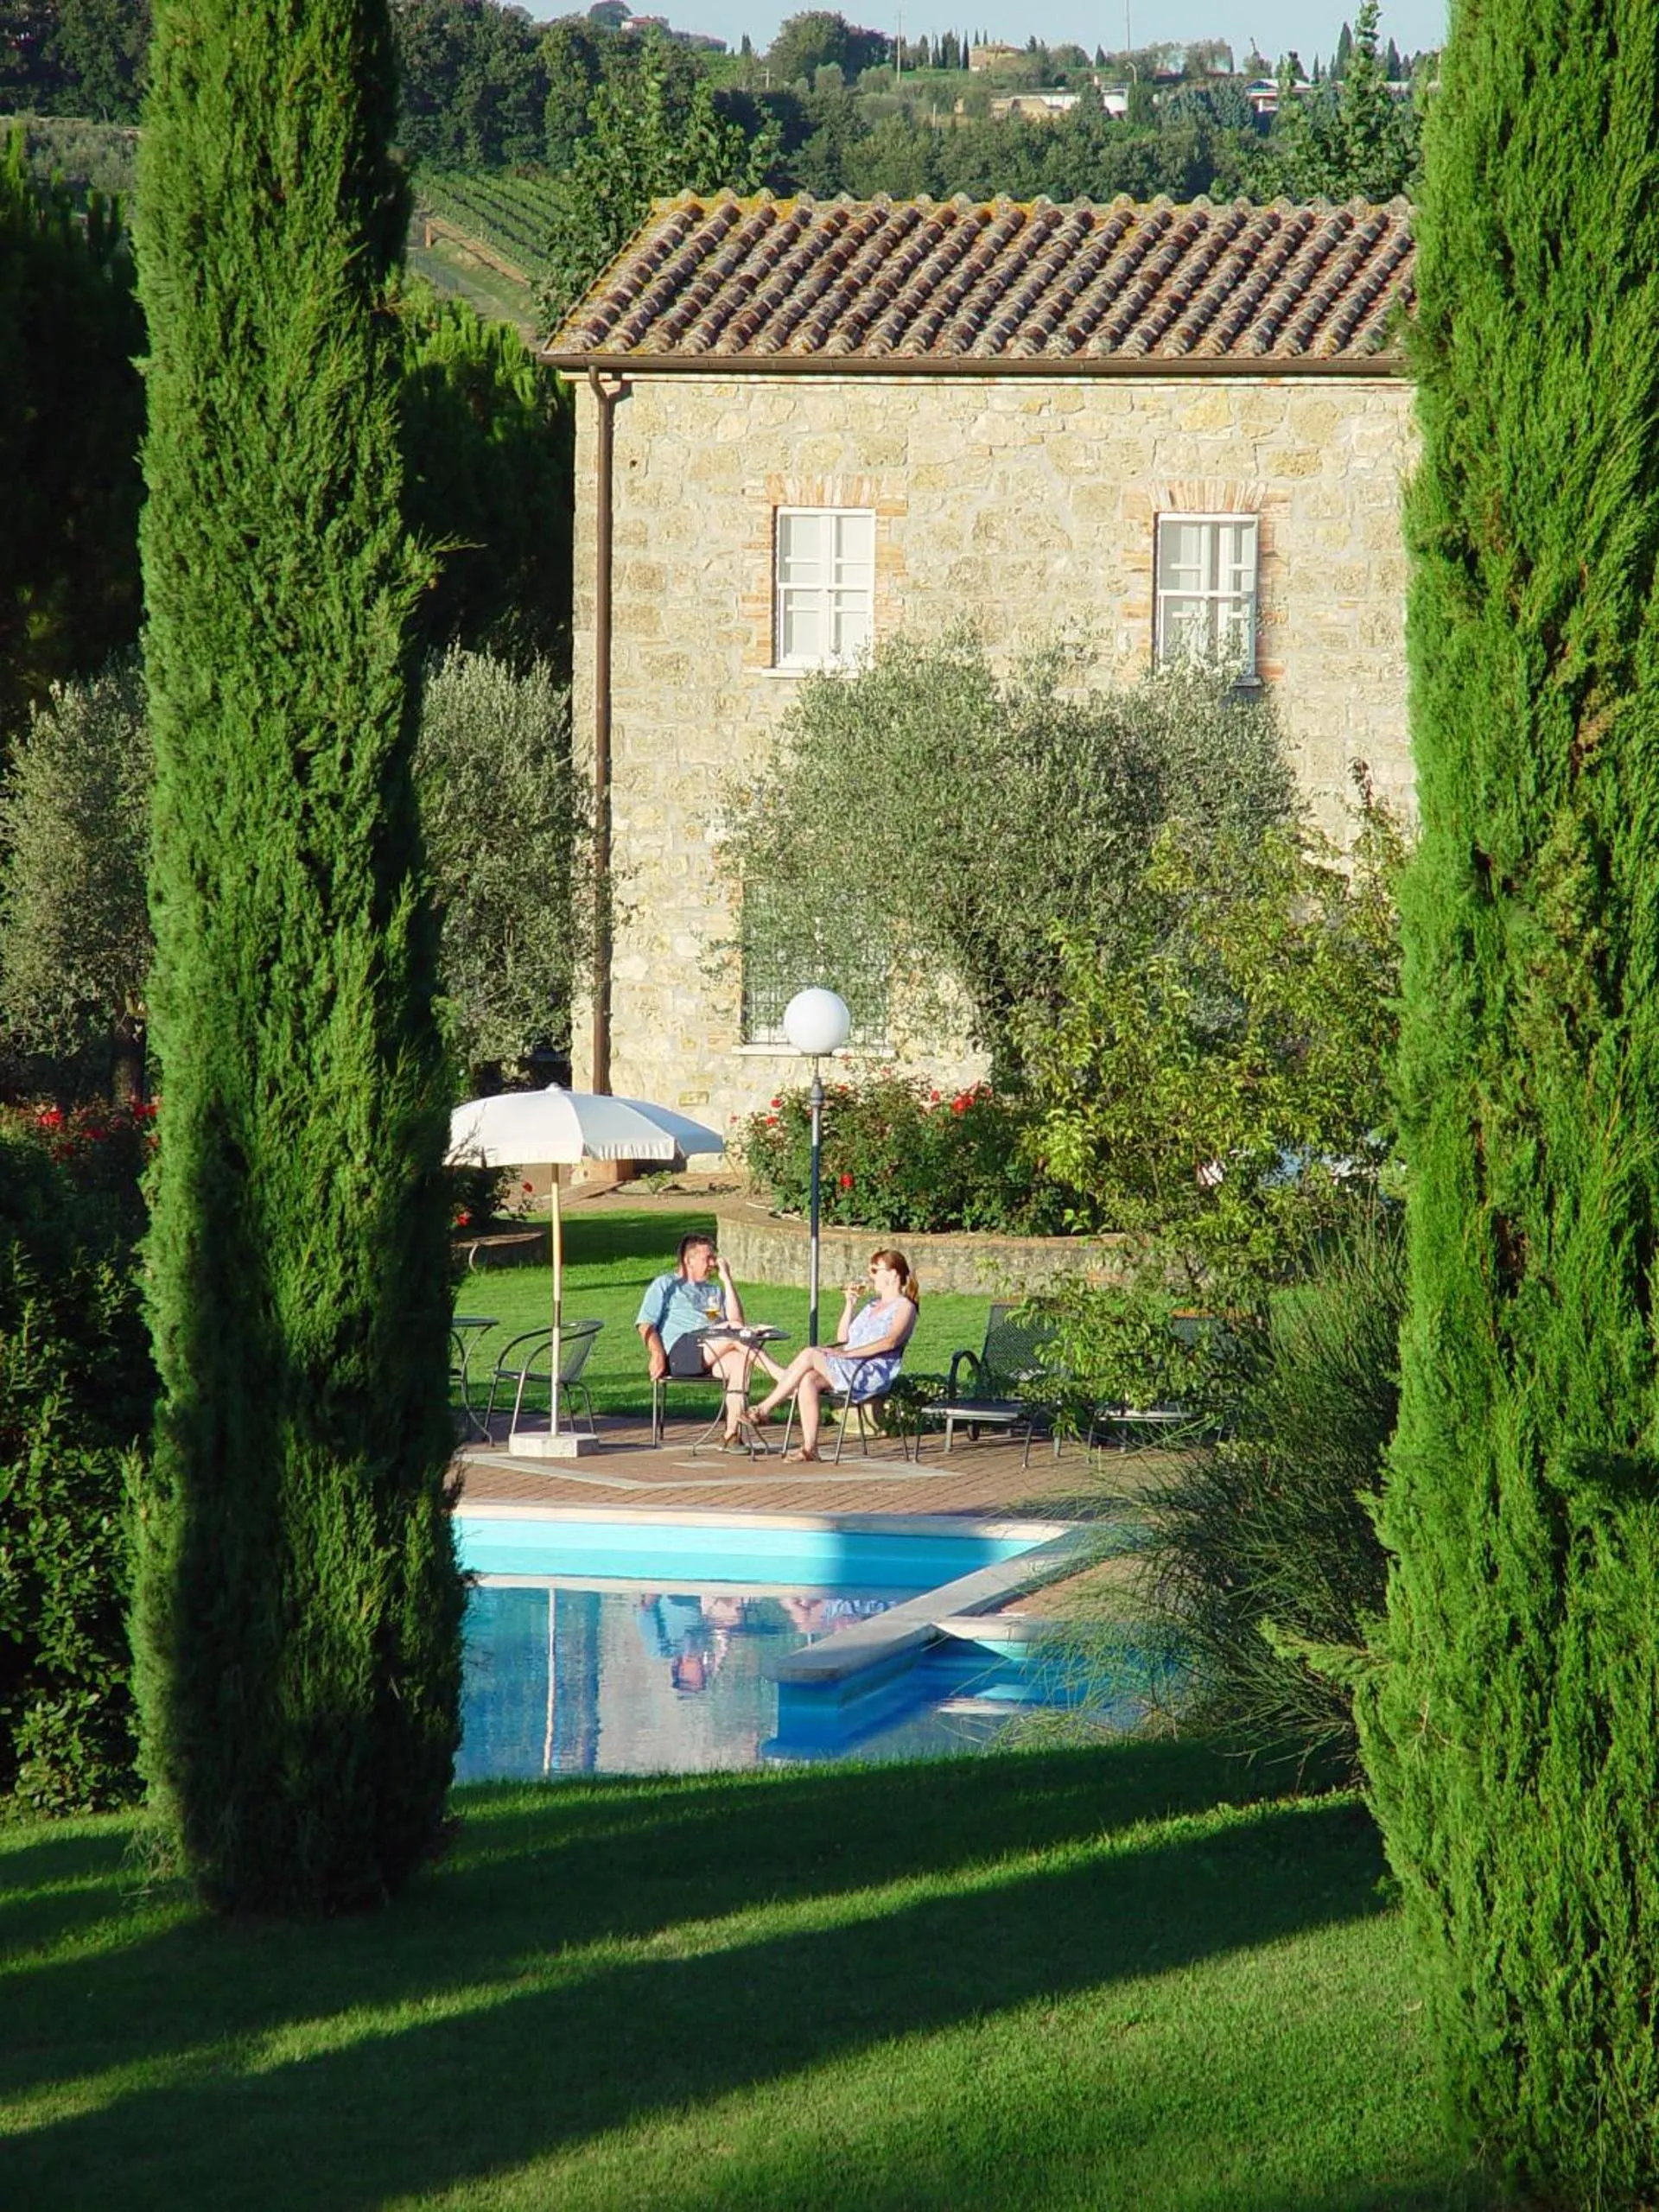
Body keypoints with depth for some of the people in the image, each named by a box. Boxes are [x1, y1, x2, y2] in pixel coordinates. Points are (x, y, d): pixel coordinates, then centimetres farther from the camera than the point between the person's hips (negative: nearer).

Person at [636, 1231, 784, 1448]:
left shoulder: (713, 1290, 33)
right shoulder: (665, 1285, 19)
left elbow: (736, 1321, 16)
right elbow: (645, 1324, 6)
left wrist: (727, 1280, 16)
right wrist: (657, 1354, -12)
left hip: (712, 1355, 5)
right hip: (679, 1350, -5)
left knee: (741, 1360, -31)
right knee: (734, 1334, -28)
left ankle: (733, 1432, -37)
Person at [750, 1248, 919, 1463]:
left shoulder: (904, 1307, 3)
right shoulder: (872, 1305, 29)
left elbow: (890, 1341, -15)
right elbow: (842, 1338, 27)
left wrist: (847, 1353, -21)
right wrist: (849, 1305, 15)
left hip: (874, 1373, -8)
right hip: (848, 1370, 8)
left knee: (810, 1355, -22)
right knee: (808, 1380, -23)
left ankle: (766, 1408, -17)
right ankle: (809, 1447, -25)